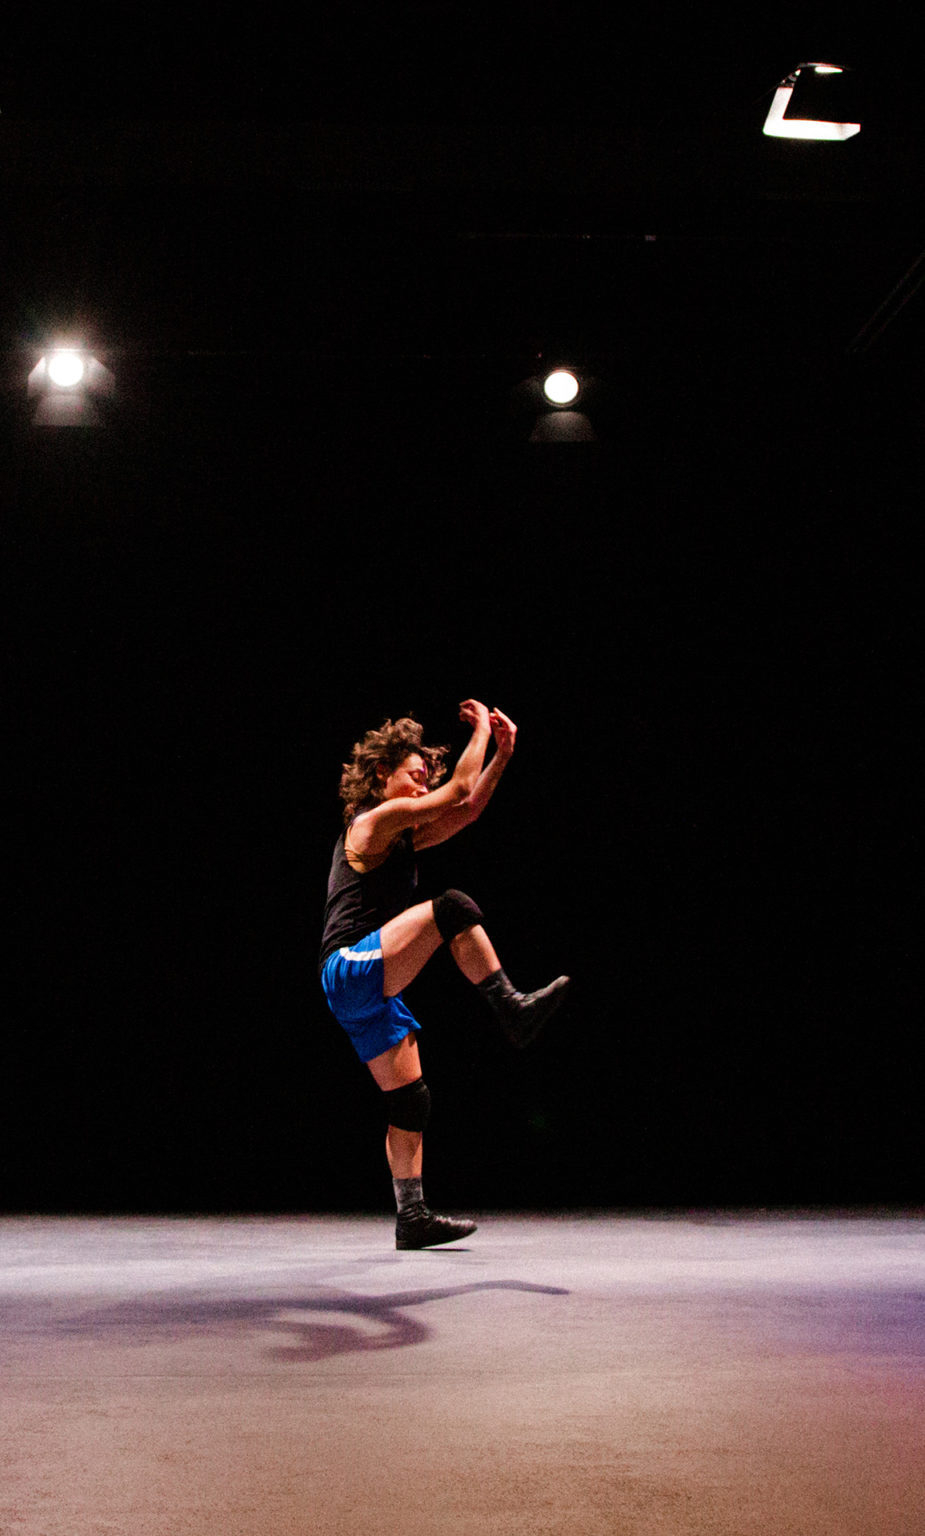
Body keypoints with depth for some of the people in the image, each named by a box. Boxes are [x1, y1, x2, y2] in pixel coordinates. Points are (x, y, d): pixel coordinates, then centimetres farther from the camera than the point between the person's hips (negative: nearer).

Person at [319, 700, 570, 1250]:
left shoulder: (403, 837, 24)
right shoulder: (374, 821, -3)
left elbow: (469, 808, 25)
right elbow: (457, 792, -7)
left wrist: (502, 753, 17)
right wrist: (481, 729, 4)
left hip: (371, 992, 10)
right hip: (350, 967, -10)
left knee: (410, 1101, 7)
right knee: (453, 908, -26)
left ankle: (413, 1218, 9)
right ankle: (513, 1009, -29)